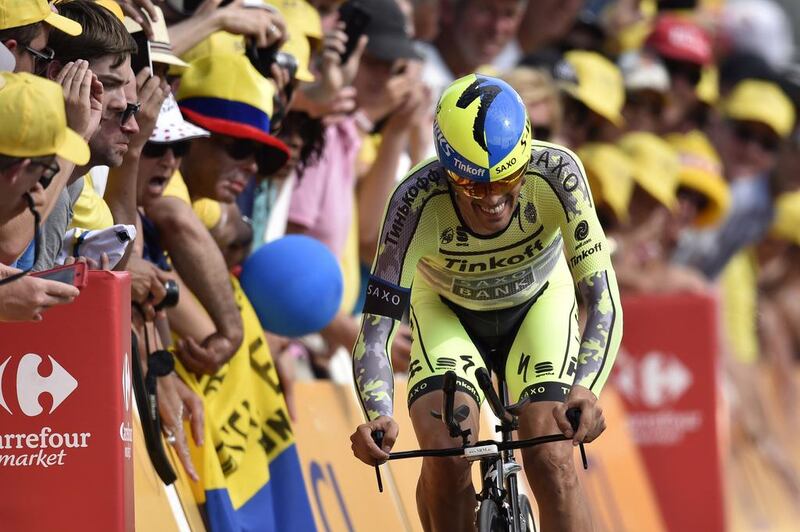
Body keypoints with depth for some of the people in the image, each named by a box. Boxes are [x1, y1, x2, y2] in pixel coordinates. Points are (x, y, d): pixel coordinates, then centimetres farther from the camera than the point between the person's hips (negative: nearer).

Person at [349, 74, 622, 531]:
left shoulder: (556, 174, -35)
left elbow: (603, 300, -34)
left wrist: (586, 390, -52)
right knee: (446, 458, -24)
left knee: (551, 462, -20)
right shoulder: (418, 200, -36)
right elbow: (375, 333, -35)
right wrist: (379, 417, -54)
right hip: (447, 311, 0)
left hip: (538, 305, 0)